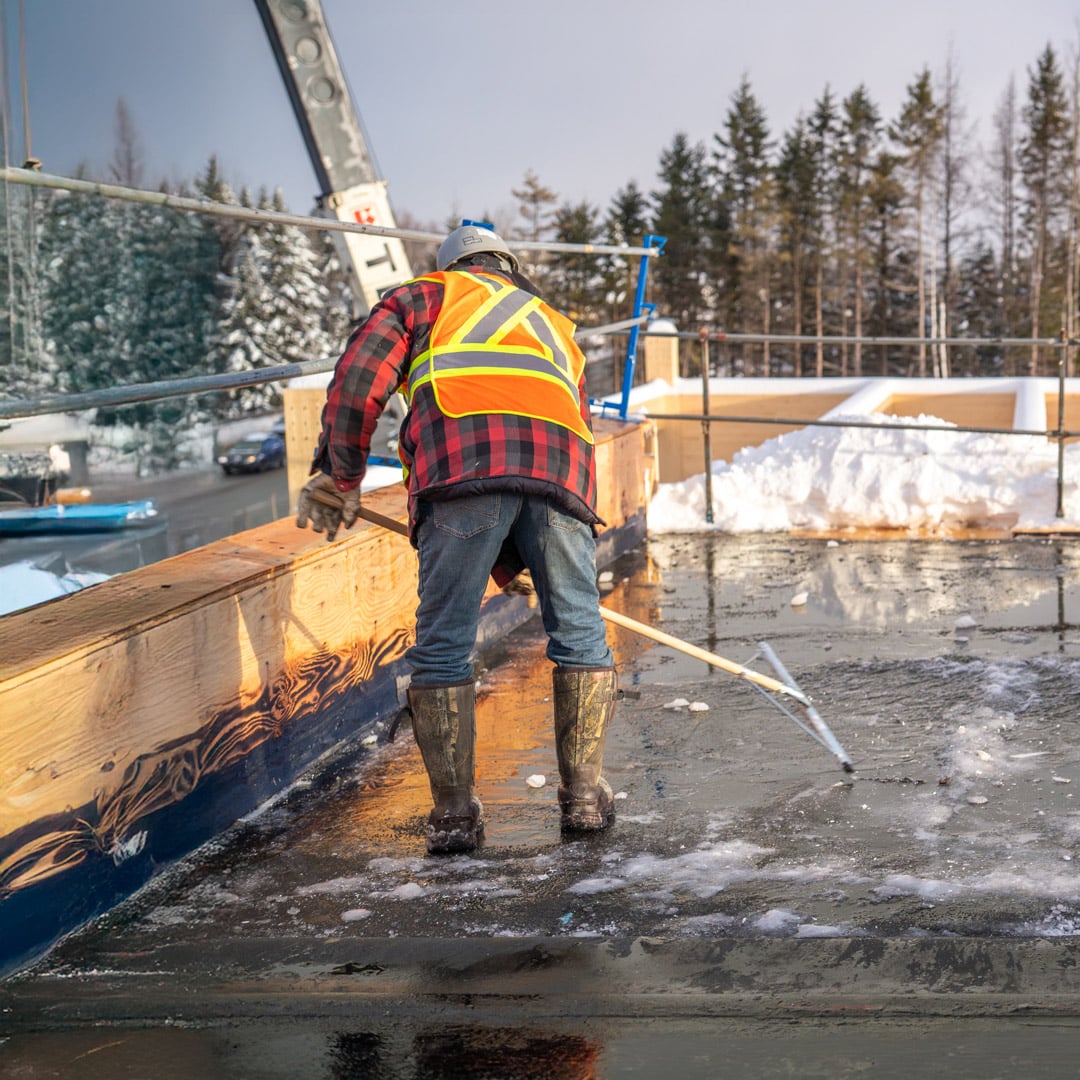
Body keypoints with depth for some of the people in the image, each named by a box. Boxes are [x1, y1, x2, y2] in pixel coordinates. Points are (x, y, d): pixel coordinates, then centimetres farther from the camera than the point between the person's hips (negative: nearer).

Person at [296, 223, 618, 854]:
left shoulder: (425, 295, 30)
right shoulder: (555, 326, 42)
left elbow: (359, 380, 13)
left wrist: (336, 476, 21)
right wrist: (512, 563, 43)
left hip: (463, 460, -3)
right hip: (560, 463, 3)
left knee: (443, 645, 4)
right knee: (579, 632, 17)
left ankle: (455, 813, 7)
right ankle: (585, 795, 18)